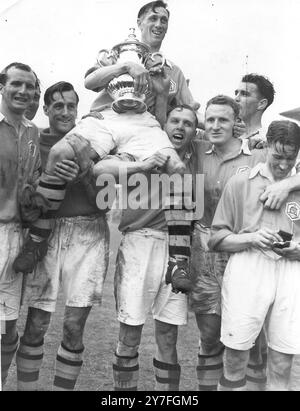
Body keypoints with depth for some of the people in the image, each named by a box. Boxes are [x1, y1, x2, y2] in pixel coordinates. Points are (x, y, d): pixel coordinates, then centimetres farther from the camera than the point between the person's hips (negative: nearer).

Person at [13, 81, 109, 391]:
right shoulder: (35, 141, 5)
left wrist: (85, 169, -13)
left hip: (88, 234, 0)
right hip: (47, 232, 0)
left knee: (74, 326, 3)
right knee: (35, 325, 2)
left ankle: (63, 387, 20)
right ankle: (26, 387, 19)